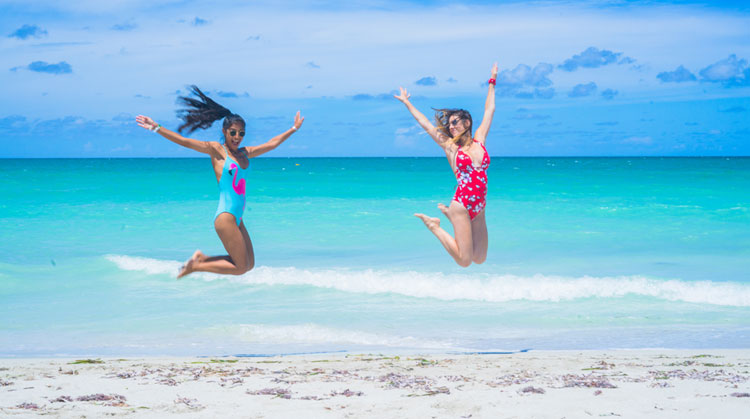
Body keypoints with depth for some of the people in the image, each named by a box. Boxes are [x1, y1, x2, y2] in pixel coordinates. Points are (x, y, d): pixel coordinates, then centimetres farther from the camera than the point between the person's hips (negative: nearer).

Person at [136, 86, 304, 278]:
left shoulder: (244, 153, 14)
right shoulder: (217, 150, -4)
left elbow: (271, 144, 26)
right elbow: (184, 141, -11)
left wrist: (293, 129, 34)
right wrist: (156, 128, -18)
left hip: (237, 218, 8)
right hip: (225, 217, -8)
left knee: (249, 264, 10)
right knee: (241, 267, -7)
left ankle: (202, 259, 20)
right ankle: (195, 266, 6)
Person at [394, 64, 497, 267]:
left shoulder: (479, 141, 8)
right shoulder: (450, 146, 1)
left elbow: (489, 110, 18)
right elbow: (426, 124, 7)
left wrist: (492, 83, 24)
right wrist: (407, 103, 13)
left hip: (479, 208, 5)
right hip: (461, 204, -4)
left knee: (479, 259, 8)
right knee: (464, 260, -8)